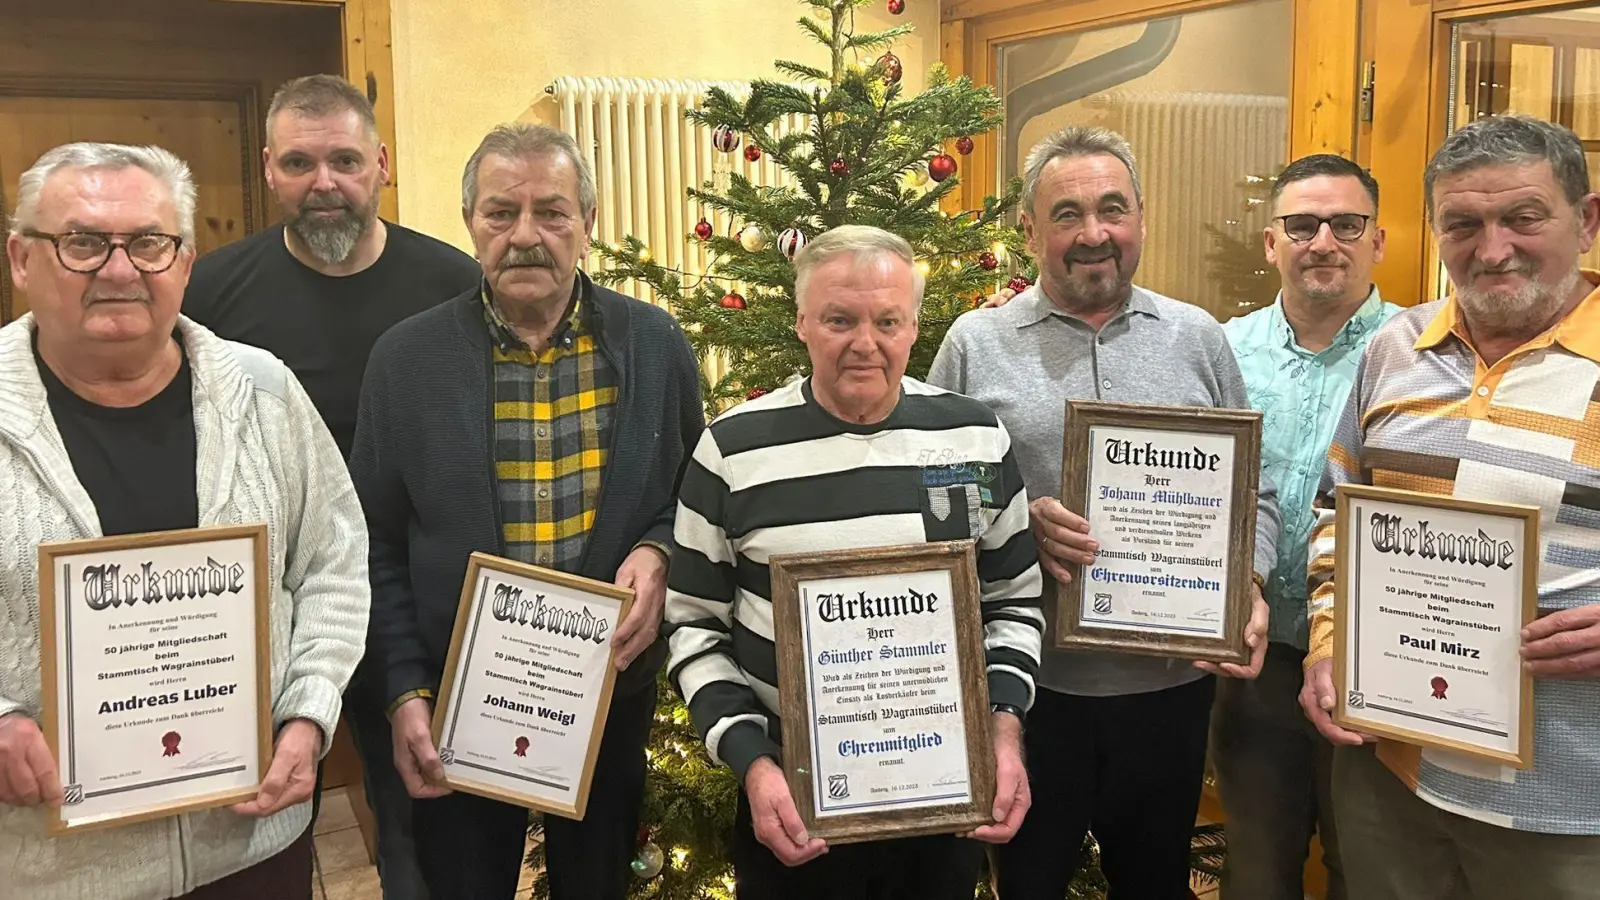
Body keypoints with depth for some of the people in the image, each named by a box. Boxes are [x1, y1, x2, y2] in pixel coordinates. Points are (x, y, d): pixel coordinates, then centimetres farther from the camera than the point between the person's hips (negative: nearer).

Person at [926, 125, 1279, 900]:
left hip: (1170, 683, 2)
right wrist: (1018, 523, -17)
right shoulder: (976, 344, 0)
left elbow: (1251, 492, 9)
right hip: (1030, 686, -1)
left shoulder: (1198, 339, 6)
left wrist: (1247, 586, -8)